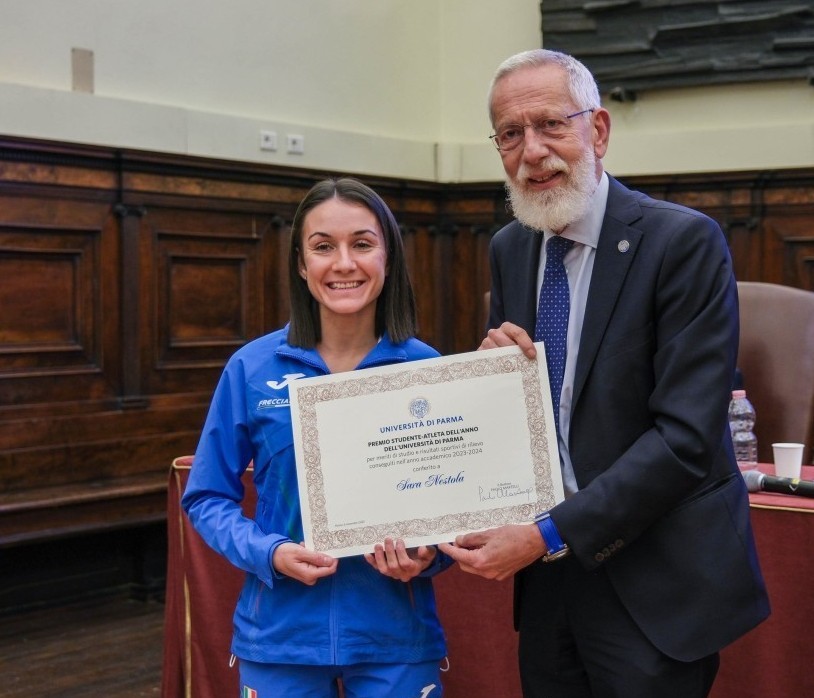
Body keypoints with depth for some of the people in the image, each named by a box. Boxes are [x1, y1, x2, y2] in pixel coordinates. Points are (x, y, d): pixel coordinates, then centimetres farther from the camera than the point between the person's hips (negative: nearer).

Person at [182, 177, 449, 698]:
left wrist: (429, 555, -15)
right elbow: (207, 497, 2)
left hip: (395, 636, 0)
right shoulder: (252, 369, -4)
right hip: (281, 635, 0)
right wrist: (269, 553, -14)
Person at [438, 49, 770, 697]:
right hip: (547, 571, 6)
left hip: (652, 585, -5)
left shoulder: (684, 241, -14)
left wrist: (551, 534, -22)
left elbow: (686, 436, -20)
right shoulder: (509, 249, 6)